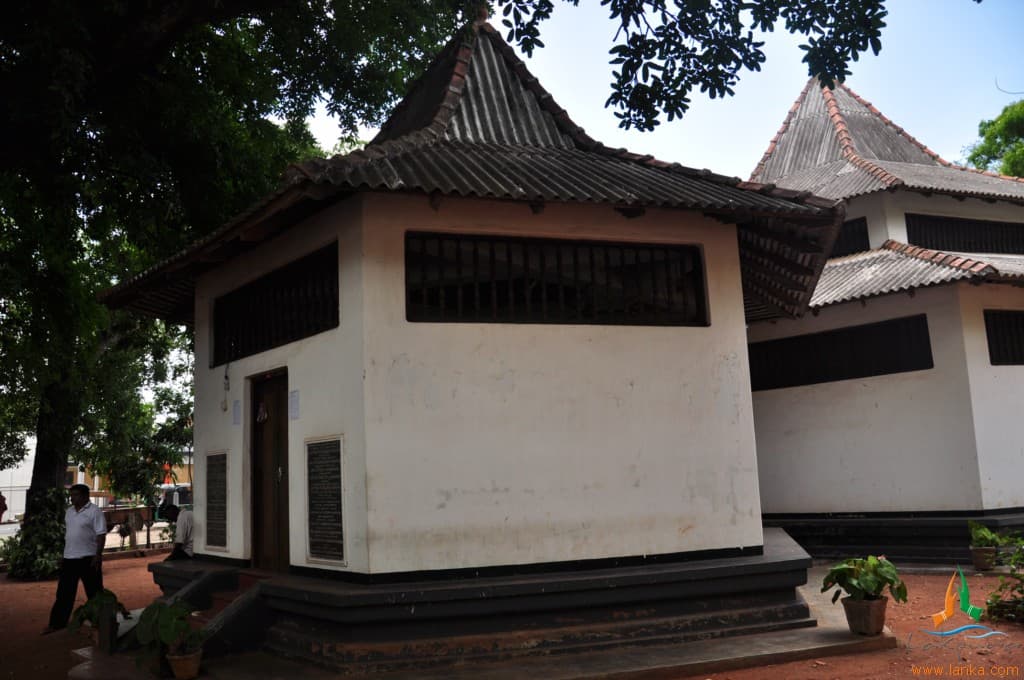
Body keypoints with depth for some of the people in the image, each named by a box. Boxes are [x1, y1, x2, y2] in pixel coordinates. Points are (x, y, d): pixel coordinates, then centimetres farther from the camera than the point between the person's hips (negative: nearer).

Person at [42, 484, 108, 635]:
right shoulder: (69, 512, 12)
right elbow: (67, 533, 19)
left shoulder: (94, 512, -11)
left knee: (94, 592, 3)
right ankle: (57, 623, 18)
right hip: (69, 558, 7)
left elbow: (101, 535, -15)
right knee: (64, 593, 11)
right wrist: (63, 555, 18)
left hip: (88, 558, -7)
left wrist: (98, 556, -21)